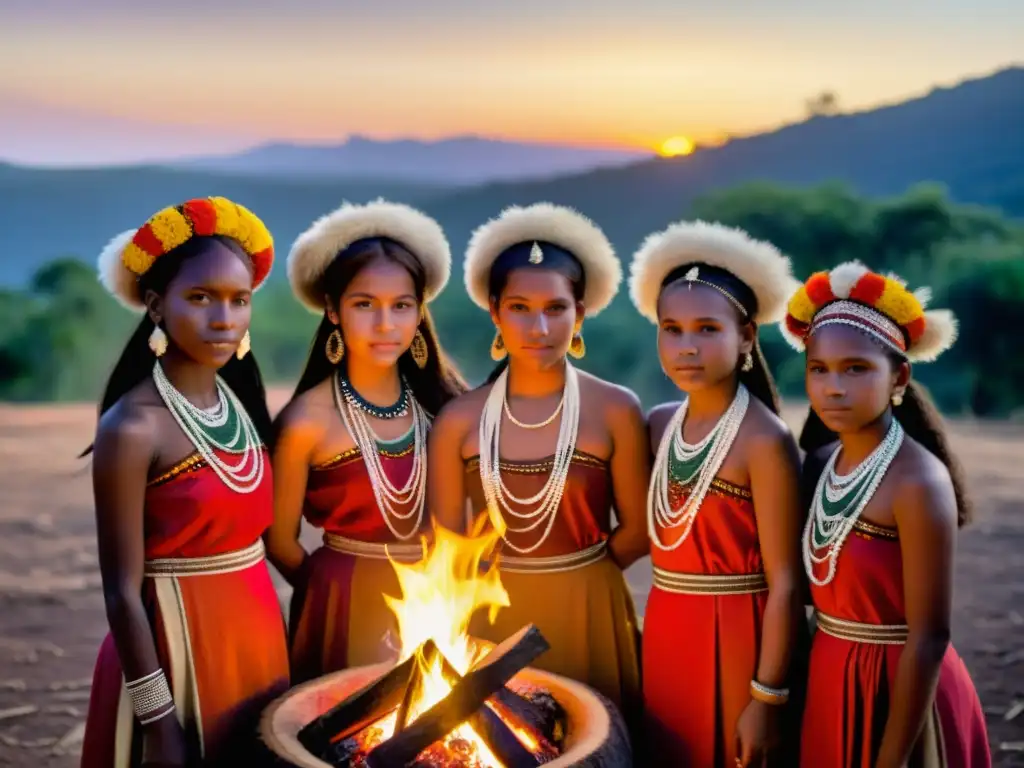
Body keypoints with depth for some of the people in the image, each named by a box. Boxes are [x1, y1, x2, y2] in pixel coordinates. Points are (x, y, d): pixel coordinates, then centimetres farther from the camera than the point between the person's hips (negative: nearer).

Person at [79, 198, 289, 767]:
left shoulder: (240, 400, 2)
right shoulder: (133, 427, -18)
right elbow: (122, 593, -16)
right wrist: (159, 722, -15)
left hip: (258, 636, 7)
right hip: (179, 645, -7)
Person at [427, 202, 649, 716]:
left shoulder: (615, 411, -9)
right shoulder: (458, 420, -6)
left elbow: (638, 531, -2)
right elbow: (446, 542, -1)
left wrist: (573, 573, 3)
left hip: (586, 617, -1)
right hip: (491, 618, 1)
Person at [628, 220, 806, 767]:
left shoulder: (765, 440, -15)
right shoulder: (659, 425, 3)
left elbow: (784, 583, -15)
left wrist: (768, 696, -16)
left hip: (736, 639, -6)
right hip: (665, 635, 6)